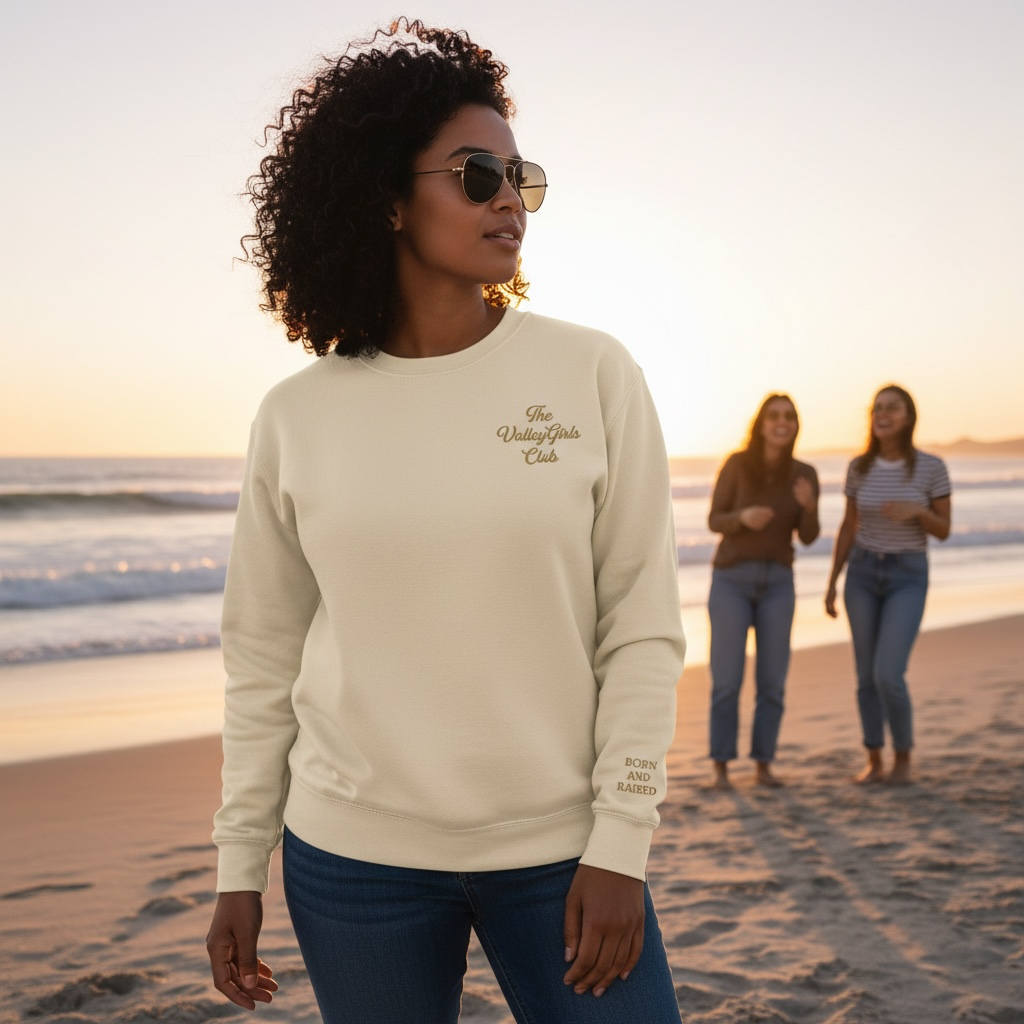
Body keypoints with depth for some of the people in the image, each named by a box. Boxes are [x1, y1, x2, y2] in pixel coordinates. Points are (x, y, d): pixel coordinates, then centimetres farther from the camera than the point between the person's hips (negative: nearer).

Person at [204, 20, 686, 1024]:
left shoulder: (592, 375, -4)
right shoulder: (297, 416, -1)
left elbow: (643, 628, -4)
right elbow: (263, 656, 5)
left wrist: (619, 844, -8)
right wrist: (238, 867, 7)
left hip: (558, 850, 0)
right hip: (354, 860, 1)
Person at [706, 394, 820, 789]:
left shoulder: (805, 474, -2)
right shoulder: (737, 463, -11)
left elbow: (808, 537, -3)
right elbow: (715, 521, -8)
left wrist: (809, 505, -25)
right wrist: (744, 517, -30)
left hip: (776, 582, 3)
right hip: (732, 579, -3)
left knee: (772, 679, 1)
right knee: (727, 679, -4)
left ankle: (764, 765, 16)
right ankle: (721, 767, 9)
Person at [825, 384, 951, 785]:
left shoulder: (932, 467, -9)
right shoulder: (859, 467, -1)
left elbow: (943, 531, -4)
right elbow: (848, 528, 7)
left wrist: (916, 511, -26)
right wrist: (832, 583, 3)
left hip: (908, 579, -3)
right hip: (863, 574, 3)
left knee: (889, 677, -14)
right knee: (867, 675, 5)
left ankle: (903, 757, 10)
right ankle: (874, 763, 20)